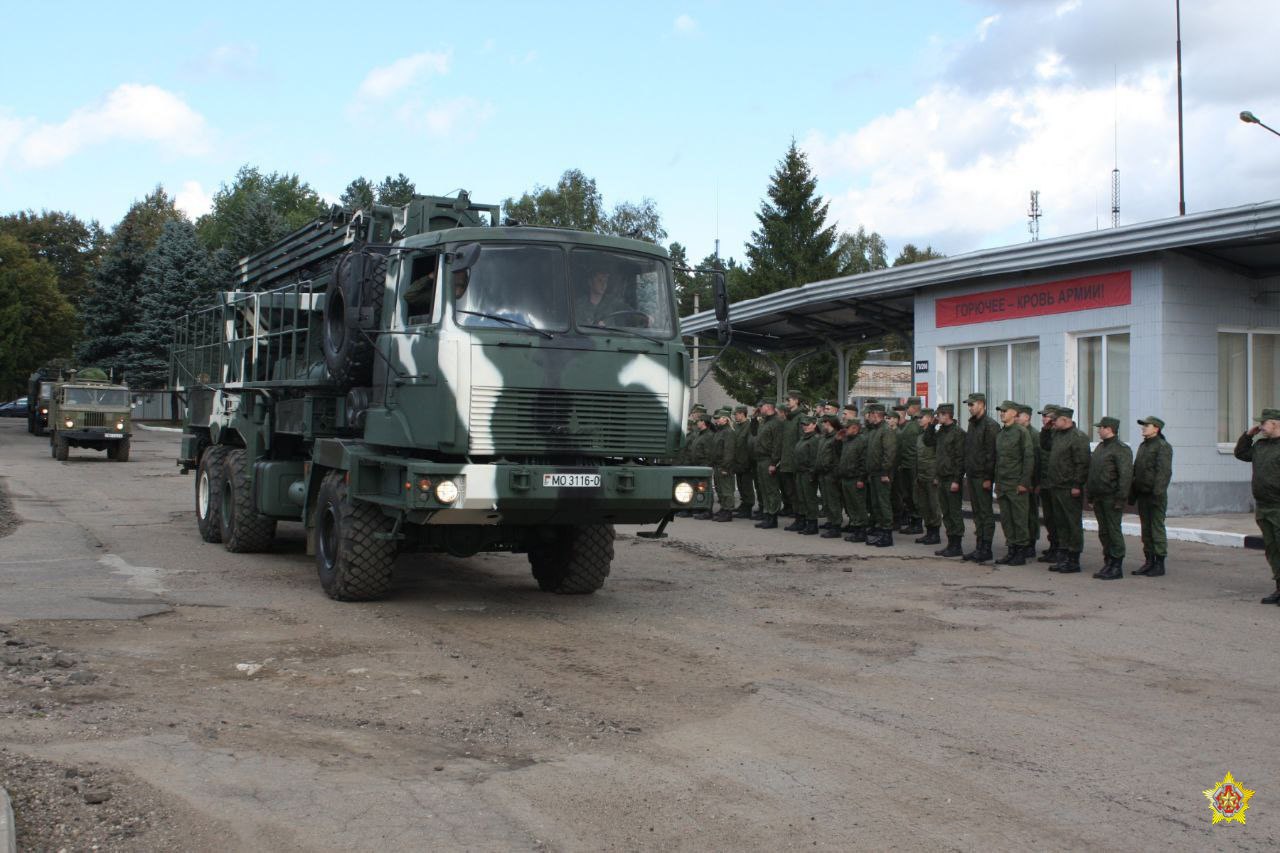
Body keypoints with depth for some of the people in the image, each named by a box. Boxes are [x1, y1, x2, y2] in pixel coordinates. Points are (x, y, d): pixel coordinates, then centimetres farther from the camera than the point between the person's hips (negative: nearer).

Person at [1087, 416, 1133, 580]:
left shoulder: (1121, 449, -10)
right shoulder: (1100, 447, 17)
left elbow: (1126, 475, -17)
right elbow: (1091, 472, 21)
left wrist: (1120, 498, -20)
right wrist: (1090, 494, 17)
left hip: (1111, 498, -9)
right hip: (1098, 498, 9)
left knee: (1114, 531, -4)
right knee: (1103, 532, 12)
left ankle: (1117, 568, 2)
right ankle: (1108, 564, 20)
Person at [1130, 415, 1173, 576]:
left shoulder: (1163, 446, -9)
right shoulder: (1143, 446, 18)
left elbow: (1164, 472, -17)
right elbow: (1135, 470, 20)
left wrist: (1158, 492, -23)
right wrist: (1132, 493, 17)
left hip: (1155, 496, -8)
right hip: (1142, 495, 8)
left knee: (1157, 528, -4)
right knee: (1146, 529, 11)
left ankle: (1159, 564, 1)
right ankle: (1149, 561, 17)